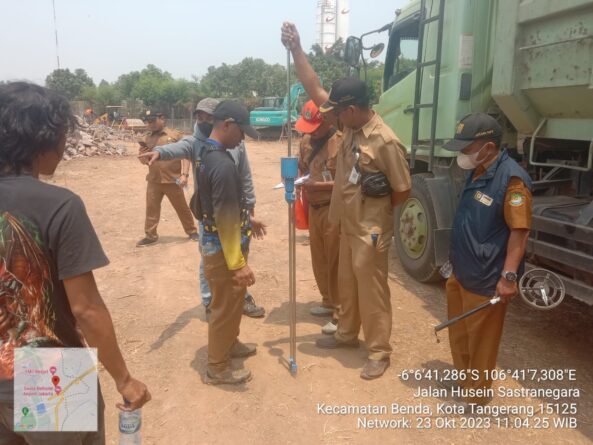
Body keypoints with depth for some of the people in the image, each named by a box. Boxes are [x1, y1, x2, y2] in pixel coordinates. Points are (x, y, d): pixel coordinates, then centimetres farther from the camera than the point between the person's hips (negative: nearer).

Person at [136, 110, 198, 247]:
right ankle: (150, 236, 16)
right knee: (151, 208, 6)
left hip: (172, 180, -4)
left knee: (182, 208, 8)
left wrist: (184, 174, -20)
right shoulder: (146, 139, 9)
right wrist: (142, 154, -8)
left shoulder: (175, 135, -4)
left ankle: (192, 231, 23)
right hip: (153, 181, 4)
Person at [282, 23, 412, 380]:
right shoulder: (351, 125, 0)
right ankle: (347, 334, 42)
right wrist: (296, 49, -3)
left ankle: (379, 353, 22)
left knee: (372, 292, 5)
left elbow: (403, 191, -17)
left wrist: (374, 211, -1)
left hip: (371, 231, -8)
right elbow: (316, 90, 3)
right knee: (348, 284, 22)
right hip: (348, 225, 8)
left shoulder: (385, 141, -23)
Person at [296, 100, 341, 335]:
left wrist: (317, 185, -25)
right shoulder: (306, 140, 7)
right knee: (319, 260, 16)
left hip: (334, 210, -7)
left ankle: (341, 313, 9)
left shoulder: (341, 142, -16)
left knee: (336, 263, -1)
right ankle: (329, 302, 33)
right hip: (313, 208, 7)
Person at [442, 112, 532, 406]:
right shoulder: (477, 172, 7)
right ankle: (461, 377, 43)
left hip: (486, 280, -9)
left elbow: (519, 231, -23)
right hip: (461, 272, 9)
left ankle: (475, 394, 27)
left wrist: (509, 275, -26)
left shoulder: (511, 179, -21)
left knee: (480, 338, 9)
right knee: (459, 331, 23)